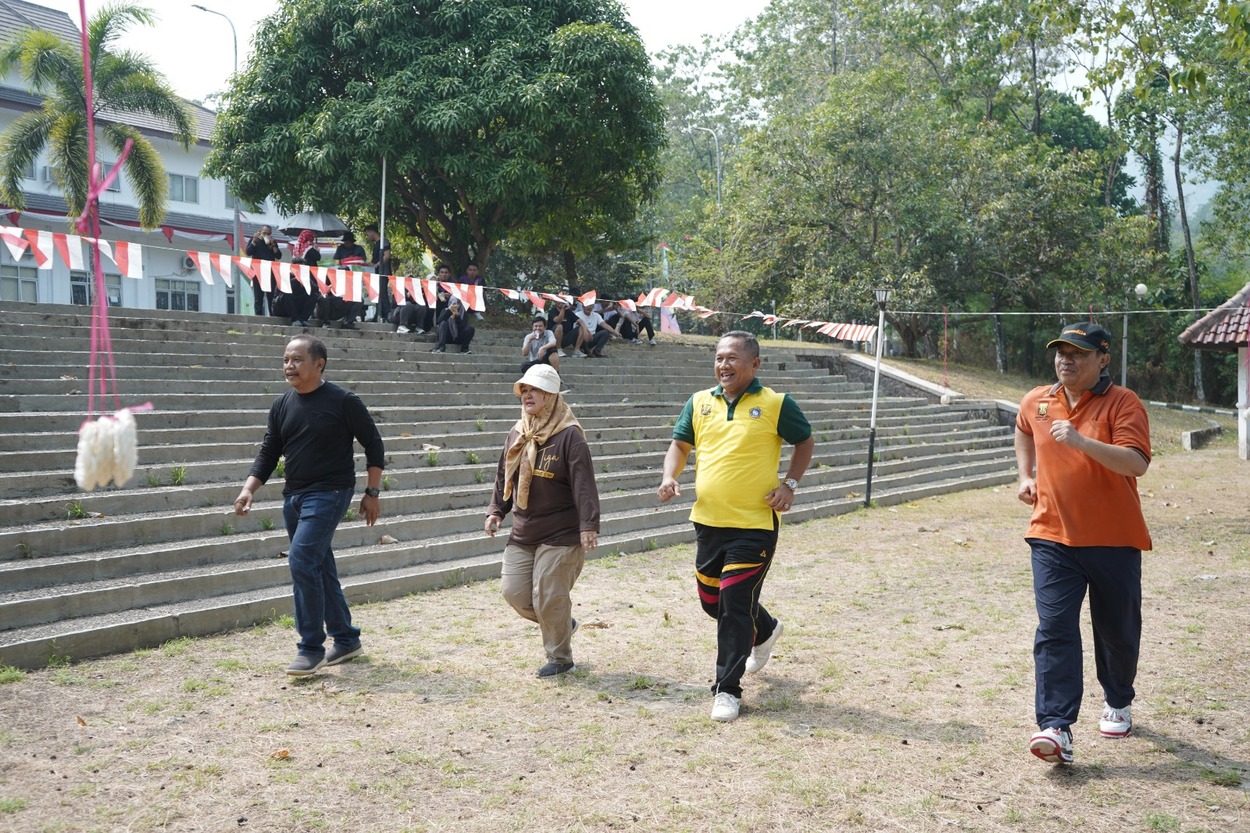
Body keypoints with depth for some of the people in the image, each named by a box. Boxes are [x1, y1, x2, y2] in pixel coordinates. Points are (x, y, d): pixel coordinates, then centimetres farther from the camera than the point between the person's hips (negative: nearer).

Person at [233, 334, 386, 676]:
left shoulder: (343, 401, -9)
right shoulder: (282, 405, 8)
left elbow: (373, 445, -3)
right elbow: (269, 453, 12)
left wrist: (372, 492, -5)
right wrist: (249, 489, -2)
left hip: (329, 493, -7)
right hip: (293, 495, 7)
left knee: (302, 560, -18)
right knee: (319, 568, 12)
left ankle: (311, 648, -8)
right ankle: (346, 639, 25)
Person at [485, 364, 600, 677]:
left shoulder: (569, 436, -14)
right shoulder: (517, 434, 8)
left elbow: (584, 485, -18)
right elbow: (504, 476, 18)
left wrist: (589, 526, -23)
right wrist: (496, 511, 11)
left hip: (561, 536, -7)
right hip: (522, 534, 7)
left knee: (549, 598, -4)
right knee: (514, 592, 5)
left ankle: (560, 657, 17)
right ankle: (563, 624, 31)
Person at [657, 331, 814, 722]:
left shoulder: (776, 404, -5)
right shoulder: (700, 403, 6)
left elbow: (805, 441, 7)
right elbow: (680, 444, 14)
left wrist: (789, 484, -6)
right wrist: (670, 477, -5)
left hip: (755, 524, -5)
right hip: (708, 521, 5)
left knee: (735, 605, -6)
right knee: (711, 600, 17)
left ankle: (727, 689, 7)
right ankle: (764, 632, 47)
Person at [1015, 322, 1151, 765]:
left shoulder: (1122, 403, -9)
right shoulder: (1035, 402, 5)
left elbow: (1137, 463, -24)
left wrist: (1081, 441, -33)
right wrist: (1026, 475, 17)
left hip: (1114, 540, -2)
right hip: (1053, 538, 2)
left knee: (1118, 630, 13)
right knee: (1055, 631, -10)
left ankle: (1118, 702, 40)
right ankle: (1056, 728, -14)